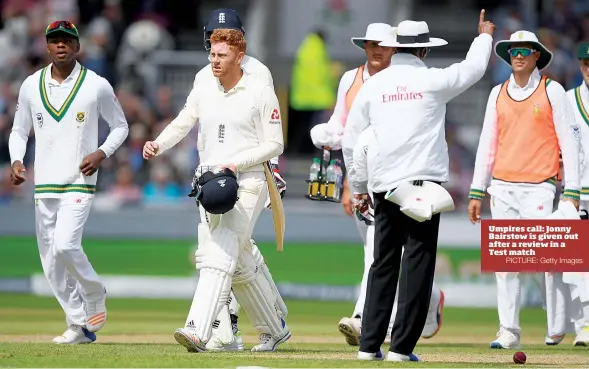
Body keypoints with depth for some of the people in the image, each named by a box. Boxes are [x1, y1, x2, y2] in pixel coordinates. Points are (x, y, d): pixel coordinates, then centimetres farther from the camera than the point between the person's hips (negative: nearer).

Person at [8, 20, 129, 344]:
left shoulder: (97, 86, -2)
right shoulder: (31, 86, 7)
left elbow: (120, 126, 7)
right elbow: (19, 131, 15)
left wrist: (102, 153, -10)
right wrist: (16, 161, -3)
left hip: (80, 183, -4)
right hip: (44, 185, 4)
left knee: (64, 245, -22)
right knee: (51, 262, 3)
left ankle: (95, 295, 5)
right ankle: (79, 327, 14)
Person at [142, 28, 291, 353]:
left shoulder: (260, 93, -5)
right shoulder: (203, 91, 11)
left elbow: (275, 145, -6)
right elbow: (181, 125, 7)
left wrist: (237, 164, -18)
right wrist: (157, 145, -14)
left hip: (246, 183, -6)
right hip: (209, 182, 6)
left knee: (219, 257, -19)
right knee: (239, 263, 12)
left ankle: (198, 331, -30)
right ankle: (274, 329, 27)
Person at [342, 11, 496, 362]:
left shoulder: (373, 85, 7)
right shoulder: (433, 80, -2)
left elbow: (350, 141, 10)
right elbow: (474, 67, 17)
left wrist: (358, 187, 21)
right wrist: (485, 36, 37)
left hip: (383, 187, 4)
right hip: (423, 184, -4)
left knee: (383, 266, 11)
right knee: (418, 267, -1)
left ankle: (369, 345, 8)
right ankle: (402, 348, -6)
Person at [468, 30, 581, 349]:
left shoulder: (552, 91, 1)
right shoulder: (498, 94, 13)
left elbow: (568, 141, -1)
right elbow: (487, 143, 15)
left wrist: (571, 191, -8)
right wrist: (477, 191, 10)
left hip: (538, 188, -4)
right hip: (502, 187, 4)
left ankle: (557, 326, 2)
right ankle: (509, 332, 5)